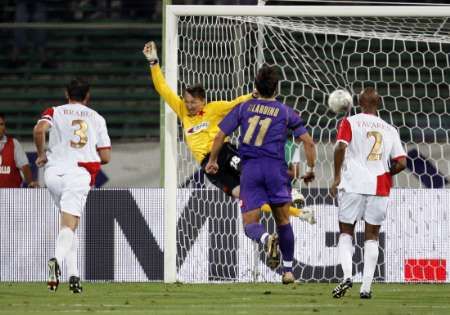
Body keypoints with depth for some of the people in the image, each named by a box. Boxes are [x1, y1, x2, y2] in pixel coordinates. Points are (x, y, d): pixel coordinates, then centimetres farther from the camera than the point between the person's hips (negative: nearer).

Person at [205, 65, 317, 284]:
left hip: (250, 169, -1)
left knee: (250, 224, 1)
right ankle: (288, 270, 16)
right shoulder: (285, 112, 4)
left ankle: (267, 239, -33)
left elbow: (220, 136, 4)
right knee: (283, 220, 15)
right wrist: (311, 168, 14)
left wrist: (212, 161, 18)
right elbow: (308, 142, 2)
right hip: (276, 168, 1)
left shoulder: (243, 108, 5)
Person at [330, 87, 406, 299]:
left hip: (353, 185, -2)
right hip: (379, 187, 2)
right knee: (371, 237, 10)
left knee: (346, 232, 10)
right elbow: (401, 162, 5)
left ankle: (347, 275, -14)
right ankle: (366, 287, 1)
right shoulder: (390, 130, 11)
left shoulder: (350, 122, 3)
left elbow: (341, 147, -13)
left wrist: (337, 177, -6)